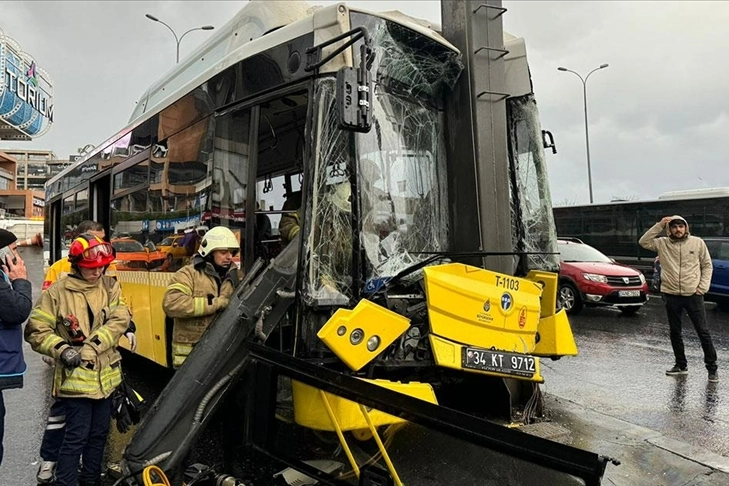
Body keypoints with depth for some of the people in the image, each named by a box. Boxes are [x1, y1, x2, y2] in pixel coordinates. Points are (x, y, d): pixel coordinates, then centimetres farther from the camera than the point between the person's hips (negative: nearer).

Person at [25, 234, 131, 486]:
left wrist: (91, 347, -17)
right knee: (76, 436, -1)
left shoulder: (110, 286, 2)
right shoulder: (57, 292, -8)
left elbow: (119, 319, -8)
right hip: (75, 376, -4)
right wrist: (62, 350, -19)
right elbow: (36, 331, -5)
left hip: (106, 375, 4)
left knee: (99, 433, 16)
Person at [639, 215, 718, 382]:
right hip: (671, 295, 2)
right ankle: (681, 365, 25)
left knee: (703, 331, 3)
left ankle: (712, 367, 15)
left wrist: (702, 287, -5)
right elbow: (643, 242, -12)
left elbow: (707, 266, 5)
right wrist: (659, 225, -14)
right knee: (675, 332, 11)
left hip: (693, 295, -1)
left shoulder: (698, 243, 1)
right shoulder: (662, 243, 2)